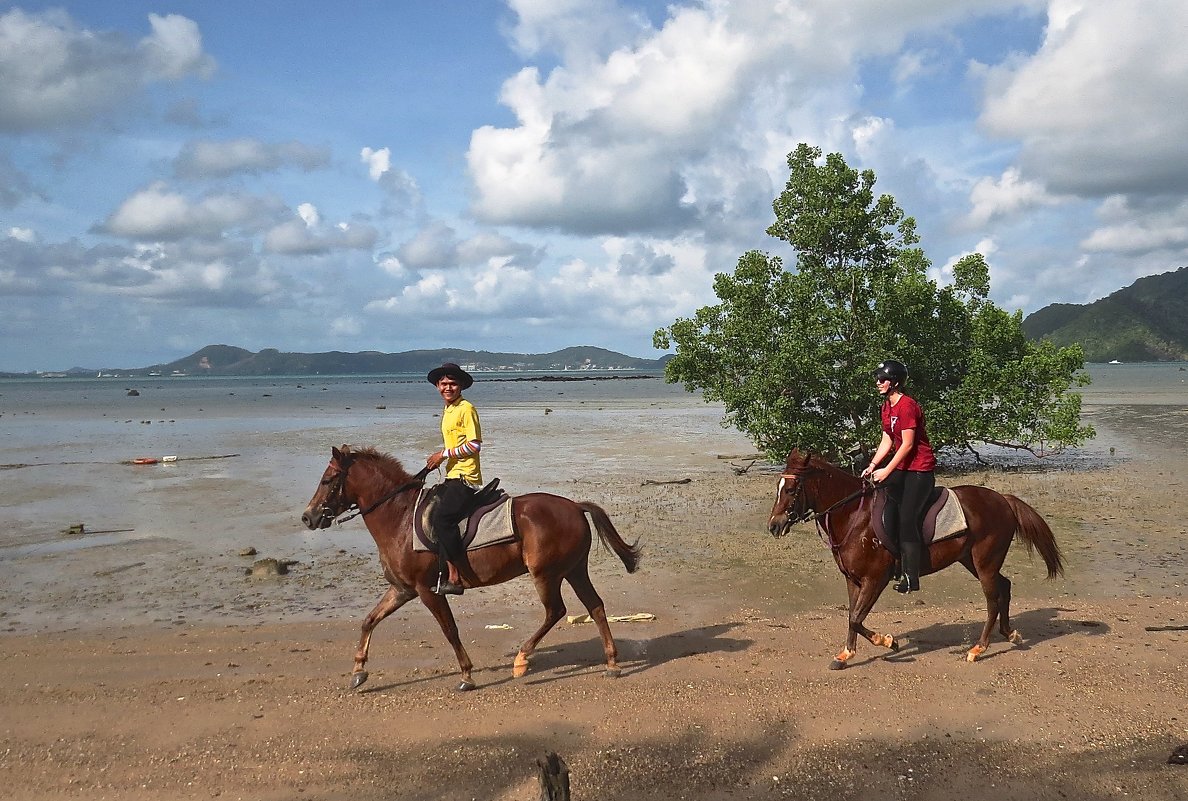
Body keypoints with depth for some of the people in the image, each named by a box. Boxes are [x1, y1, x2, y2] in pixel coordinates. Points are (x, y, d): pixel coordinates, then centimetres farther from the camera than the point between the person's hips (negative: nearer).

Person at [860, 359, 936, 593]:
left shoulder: (907, 406, -18)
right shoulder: (886, 407, 12)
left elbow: (908, 444, -20)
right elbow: (887, 441, 12)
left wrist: (886, 471, -20)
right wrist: (873, 465, 0)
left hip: (919, 468, -10)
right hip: (901, 467, 10)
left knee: (907, 518, -13)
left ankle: (911, 577, -9)